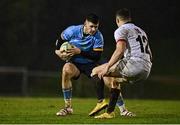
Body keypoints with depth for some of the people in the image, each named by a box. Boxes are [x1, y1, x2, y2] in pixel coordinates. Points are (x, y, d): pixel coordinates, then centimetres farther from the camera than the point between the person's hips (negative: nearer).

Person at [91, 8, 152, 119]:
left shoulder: (121, 30, 5)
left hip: (134, 64, -8)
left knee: (96, 71, -1)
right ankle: (110, 112, 25)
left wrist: (107, 67, -14)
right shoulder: (141, 31, 30)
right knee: (115, 79, 32)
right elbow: (149, 54, 28)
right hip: (146, 71, 8)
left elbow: (120, 50, -13)